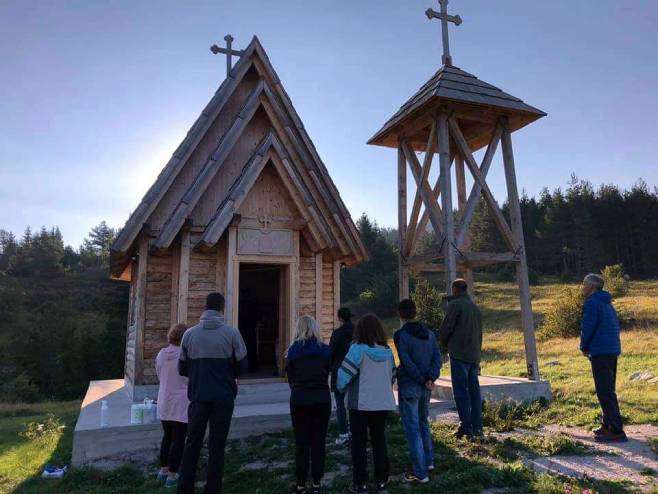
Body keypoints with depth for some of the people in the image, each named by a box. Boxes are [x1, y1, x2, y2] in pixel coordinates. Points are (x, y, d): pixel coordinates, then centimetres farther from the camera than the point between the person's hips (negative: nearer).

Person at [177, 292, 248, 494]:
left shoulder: (190, 333, -3)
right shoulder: (231, 332, -10)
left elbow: (182, 369, 4)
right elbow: (242, 366, -4)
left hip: (198, 397, 2)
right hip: (223, 398, -2)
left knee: (192, 444, 18)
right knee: (217, 446, 10)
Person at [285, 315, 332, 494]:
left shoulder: (293, 350, -5)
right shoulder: (325, 350, -3)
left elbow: (290, 378, 3)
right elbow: (327, 375, 5)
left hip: (299, 401, -1)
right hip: (322, 400, 1)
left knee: (301, 443, 9)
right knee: (318, 442, 11)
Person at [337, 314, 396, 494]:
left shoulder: (357, 349, -16)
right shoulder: (387, 351, 0)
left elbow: (344, 375, -18)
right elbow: (392, 377, 8)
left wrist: (340, 388, 1)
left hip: (361, 403, -4)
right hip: (383, 403, 4)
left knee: (359, 443, 10)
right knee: (379, 441, 16)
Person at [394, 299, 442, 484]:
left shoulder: (400, 335, -12)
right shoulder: (429, 333, 6)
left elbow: (407, 363, -18)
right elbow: (437, 358, -1)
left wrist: (422, 380, -9)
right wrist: (431, 378, -10)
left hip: (408, 386, -6)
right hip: (425, 387, 7)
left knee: (412, 428, 1)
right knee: (423, 422, 24)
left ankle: (420, 472, 4)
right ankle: (429, 460, 34)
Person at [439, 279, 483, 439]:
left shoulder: (455, 304, -7)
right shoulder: (476, 308, 16)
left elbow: (445, 328, -9)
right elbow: (479, 333, 19)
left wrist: (444, 345, 9)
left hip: (459, 355, -7)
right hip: (474, 355, 7)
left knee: (461, 391, -3)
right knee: (474, 391, 10)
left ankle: (466, 427, -4)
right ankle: (477, 427, 13)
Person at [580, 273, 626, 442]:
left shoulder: (591, 303, -12)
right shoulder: (607, 303, 18)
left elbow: (588, 327, -17)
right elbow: (616, 325, 21)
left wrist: (584, 347, -1)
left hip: (600, 352, -10)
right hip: (613, 350, 10)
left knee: (605, 392, -8)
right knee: (608, 390, 17)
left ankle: (616, 431, -8)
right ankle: (608, 425, 25)